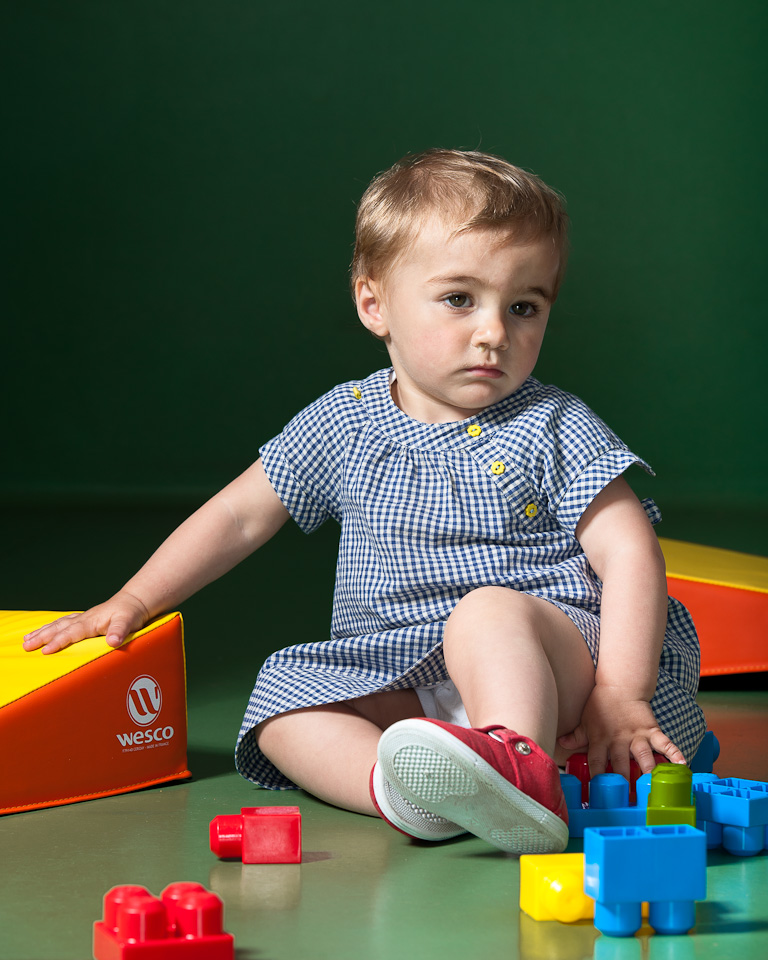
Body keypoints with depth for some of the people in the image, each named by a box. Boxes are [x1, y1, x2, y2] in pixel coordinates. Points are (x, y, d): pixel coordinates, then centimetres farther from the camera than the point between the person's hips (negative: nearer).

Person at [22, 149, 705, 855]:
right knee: (283, 703, -17)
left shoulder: (553, 430, -2)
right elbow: (239, 516, 16)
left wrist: (623, 699, -20)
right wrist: (134, 601, 9)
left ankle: (522, 766, -61)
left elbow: (629, 552, -8)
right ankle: (394, 784, -43)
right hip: (392, 678, 5)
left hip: (552, 662, -5)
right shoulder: (346, 424, 8)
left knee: (489, 613, -36)